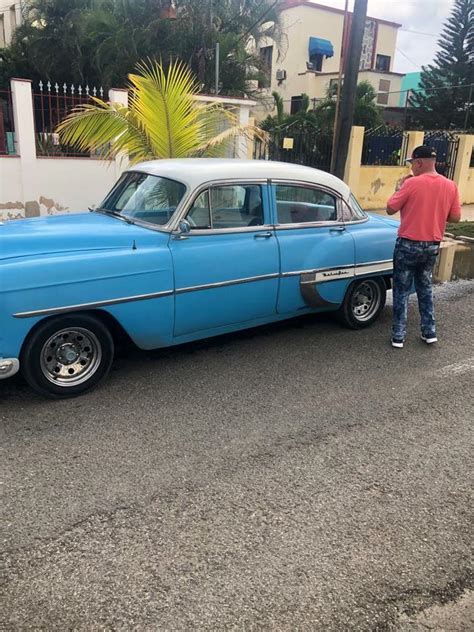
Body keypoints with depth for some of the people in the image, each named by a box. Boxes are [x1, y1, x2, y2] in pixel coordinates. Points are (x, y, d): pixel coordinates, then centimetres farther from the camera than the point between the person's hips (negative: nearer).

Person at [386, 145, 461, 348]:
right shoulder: (450, 186, 0)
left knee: (402, 290, 6)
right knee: (425, 287, 20)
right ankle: (430, 332, 22)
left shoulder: (412, 183, -16)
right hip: (432, 246, 5)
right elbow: (455, 217, 5)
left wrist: (400, 187, 2)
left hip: (408, 245, -5)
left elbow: (390, 209, -9)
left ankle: (398, 336, 9)